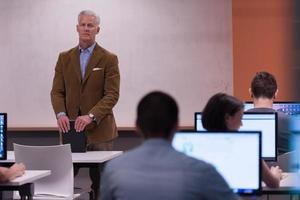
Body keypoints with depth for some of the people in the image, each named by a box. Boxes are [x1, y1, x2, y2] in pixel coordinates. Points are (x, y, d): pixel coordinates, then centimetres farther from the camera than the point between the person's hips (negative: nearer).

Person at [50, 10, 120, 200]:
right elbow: (57, 91, 7)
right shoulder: (64, 58, 10)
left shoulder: (109, 59, 0)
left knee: (100, 183, -1)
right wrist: (61, 114, -12)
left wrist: (91, 116, -20)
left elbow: (112, 94, -7)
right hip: (70, 128, 2)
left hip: (99, 129, -2)